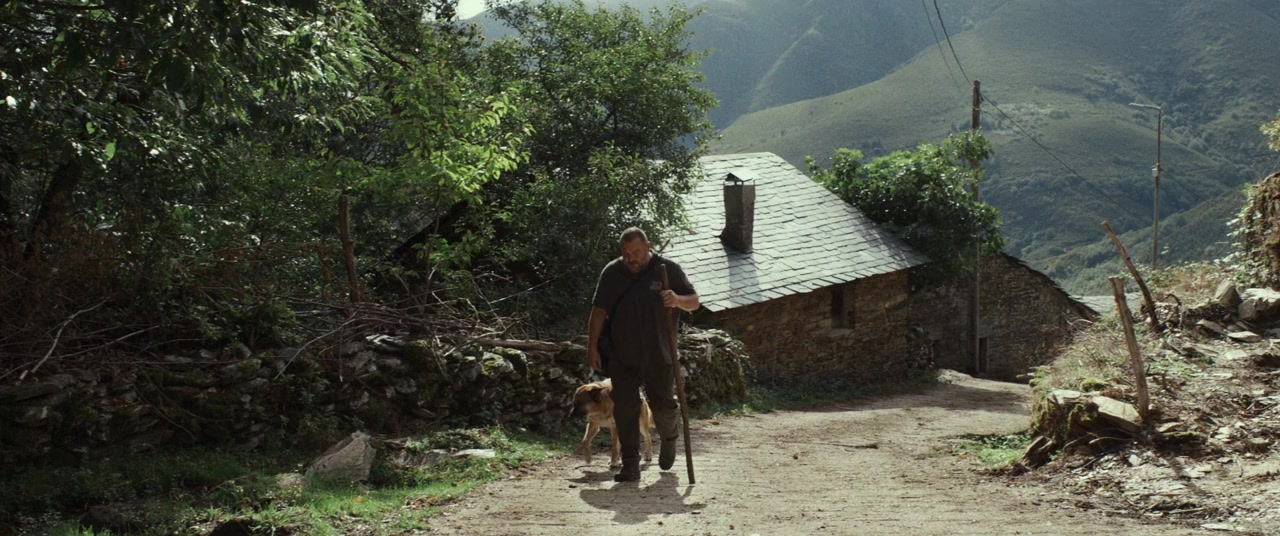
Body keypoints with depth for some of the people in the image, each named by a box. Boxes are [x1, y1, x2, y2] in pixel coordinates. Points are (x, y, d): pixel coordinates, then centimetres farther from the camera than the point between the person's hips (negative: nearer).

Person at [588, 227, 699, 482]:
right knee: (625, 408, -2)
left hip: (659, 355, -1)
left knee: (662, 404, 6)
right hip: (622, 355, 1)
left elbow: (694, 302, 2)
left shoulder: (669, 270, -1)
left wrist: (678, 300, -21)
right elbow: (599, 311, 6)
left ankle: (669, 437, 39)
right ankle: (630, 465, 5)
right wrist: (592, 347, 0)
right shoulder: (612, 272, 2)